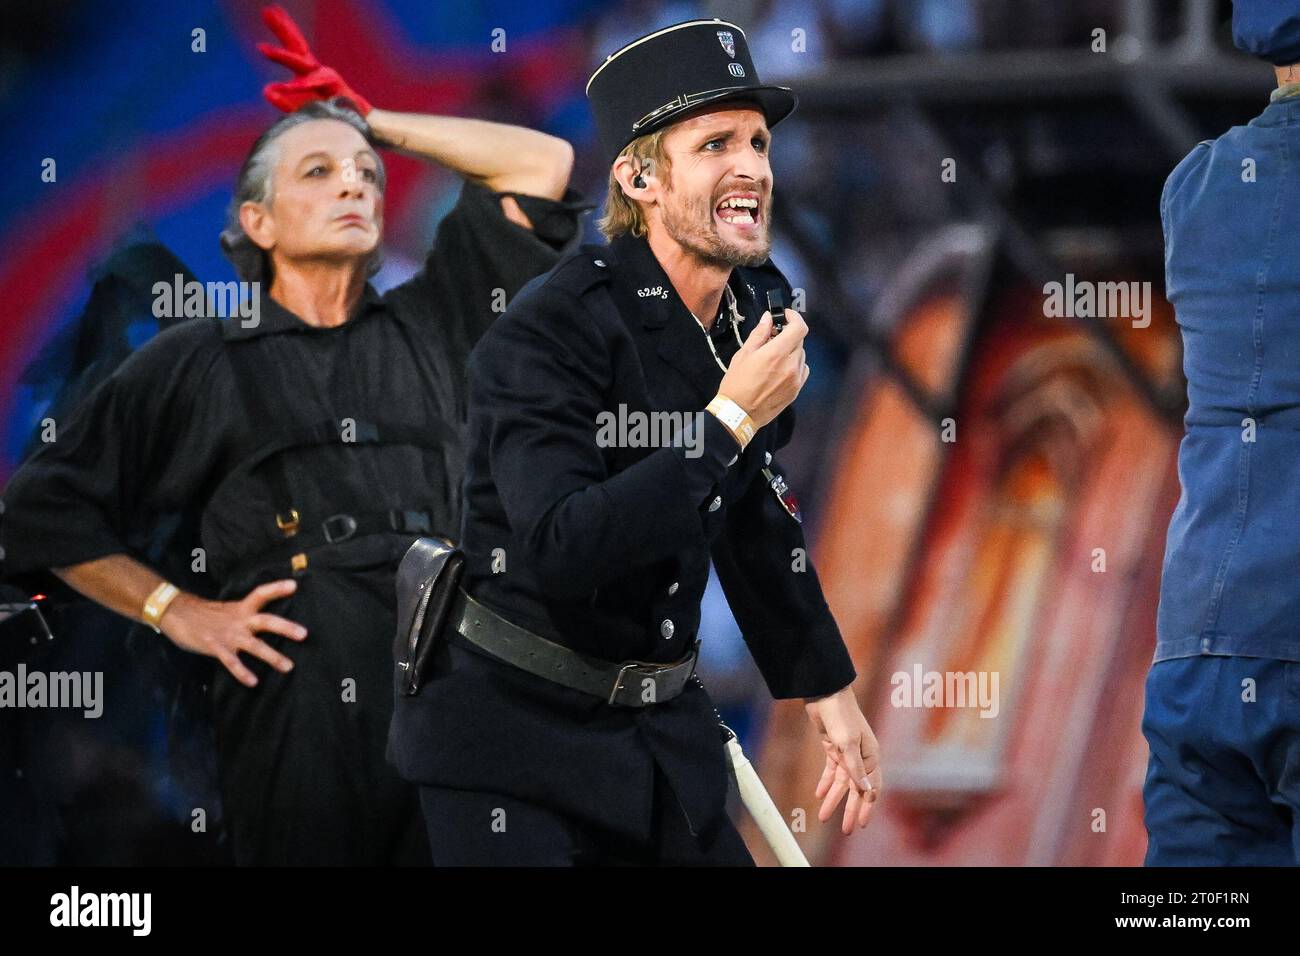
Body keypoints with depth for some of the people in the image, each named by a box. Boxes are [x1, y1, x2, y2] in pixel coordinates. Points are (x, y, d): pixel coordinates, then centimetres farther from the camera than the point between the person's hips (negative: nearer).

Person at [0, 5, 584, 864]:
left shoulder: (427, 328, 18)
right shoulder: (199, 365, 11)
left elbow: (544, 164, 18)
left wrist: (374, 121, 20)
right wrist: (174, 612, 4)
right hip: (298, 718, -2)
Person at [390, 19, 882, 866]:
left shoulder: (758, 311, 3)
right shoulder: (549, 334, -20)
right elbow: (561, 550, -32)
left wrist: (826, 687, 22)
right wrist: (729, 420, -28)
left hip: (662, 729, 7)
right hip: (513, 733, -7)